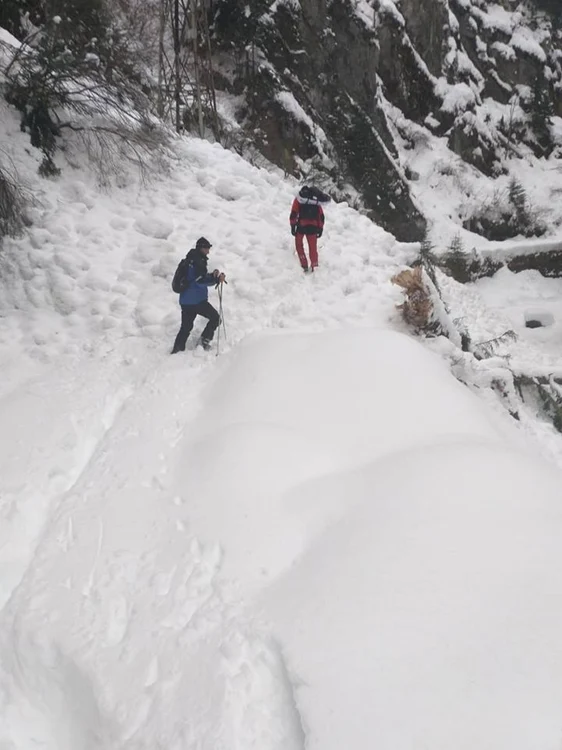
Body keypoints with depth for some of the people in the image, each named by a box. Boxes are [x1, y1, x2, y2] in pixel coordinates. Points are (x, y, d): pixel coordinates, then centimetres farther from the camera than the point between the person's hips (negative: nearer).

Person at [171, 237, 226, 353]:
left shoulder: (192, 260, 17)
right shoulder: (196, 261, -14)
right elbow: (201, 281, -22)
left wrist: (212, 276, 7)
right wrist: (216, 280, -26)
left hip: (186, 301, 9)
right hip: (196, 300, -9)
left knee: (186, 327, 13)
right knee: (215, 318, 4)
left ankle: (176, 350, 12)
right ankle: (204, 340, 1)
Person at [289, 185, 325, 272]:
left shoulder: (298, 199, 9)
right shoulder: (316, 201, 17)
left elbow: (293, 214, -1)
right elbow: (321, 216, 12)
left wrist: (293, 226, 0)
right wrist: (320, 229, 15)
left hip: (301, 225, -2)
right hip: (313, 227, 2)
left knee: (299, 245, 16)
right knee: (313, 248, 8)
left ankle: (304, 265, 6)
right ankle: (314, 266, 5)